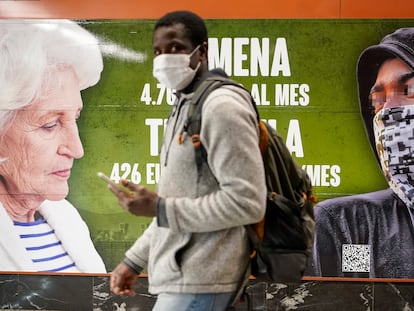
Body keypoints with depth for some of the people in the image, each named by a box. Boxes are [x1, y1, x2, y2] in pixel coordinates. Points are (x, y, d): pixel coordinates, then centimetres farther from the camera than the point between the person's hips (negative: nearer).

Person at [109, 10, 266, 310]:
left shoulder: (222, 105, -14)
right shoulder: (184, 107, 17)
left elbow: (247, 202, -22)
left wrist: (158, 207, -19)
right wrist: (135, 259, 17)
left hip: (197, 279, -9)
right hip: (184, 274, 9)